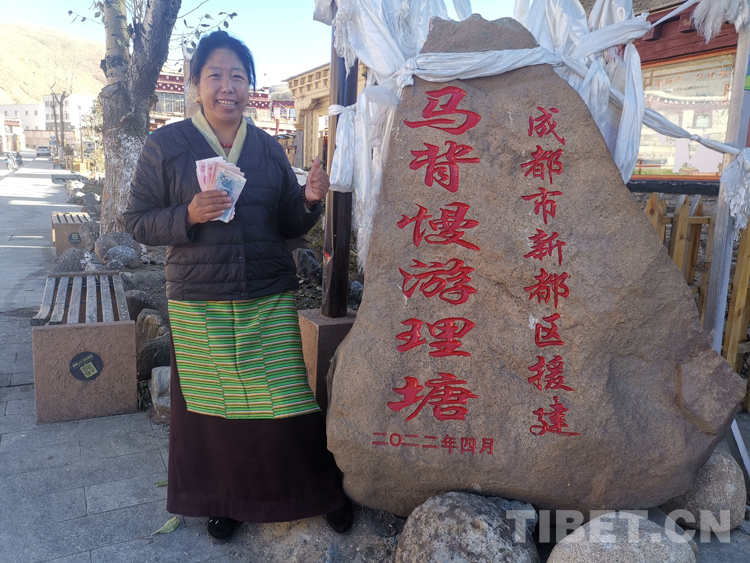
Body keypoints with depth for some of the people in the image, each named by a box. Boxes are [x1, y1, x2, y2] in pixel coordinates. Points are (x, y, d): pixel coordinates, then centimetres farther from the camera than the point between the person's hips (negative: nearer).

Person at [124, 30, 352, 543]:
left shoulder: (269, 149, 8)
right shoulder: (165, 145, 1)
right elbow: (138, 221, 2)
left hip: (270, 302, 1)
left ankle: (323, 489, 23)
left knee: (285, 404, -1)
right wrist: (189, 215, -16)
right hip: (198, 304, -1)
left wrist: (309, 199, -10)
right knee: (213, 407, 8)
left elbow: (289, 227, 11)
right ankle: (225, 500, 33)